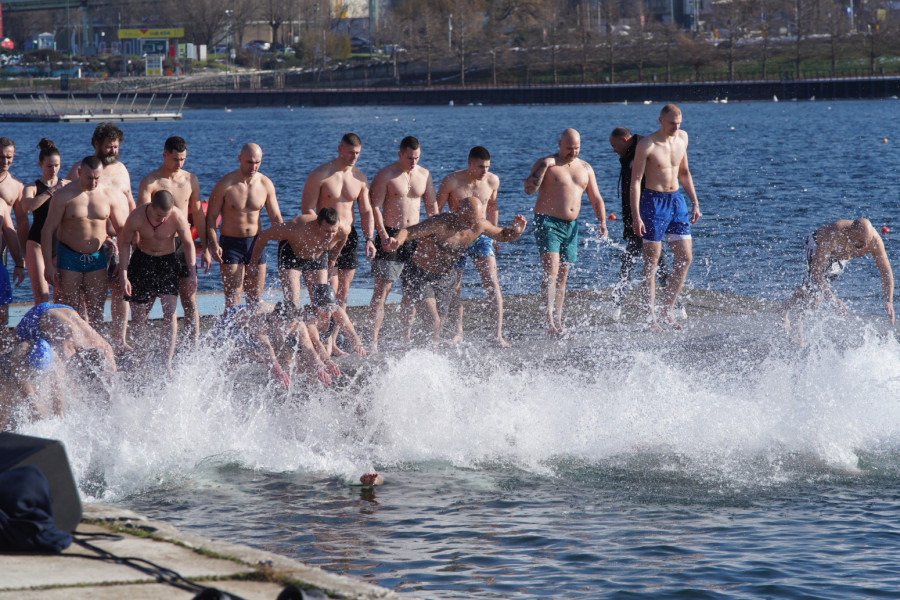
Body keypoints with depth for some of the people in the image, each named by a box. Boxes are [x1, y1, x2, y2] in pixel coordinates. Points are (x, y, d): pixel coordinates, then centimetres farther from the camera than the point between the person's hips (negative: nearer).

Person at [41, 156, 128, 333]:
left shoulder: (110, 195, 1)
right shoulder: (64, 196, -8)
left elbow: (123, 230, 7)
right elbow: (47, 230, -6)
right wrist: (48, 265, -11)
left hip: (97, 257, 3)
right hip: (69, 257, -3)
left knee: (96, 310, 2)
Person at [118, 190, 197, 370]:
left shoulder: (178, 217, -22)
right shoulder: (136, 218, -23)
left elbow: (188, 244, -6)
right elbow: (124, 243, -6)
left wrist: (192, 274, -6)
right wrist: (124, 274, -11)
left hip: (168, 261, 0)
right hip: (142, 261, 0)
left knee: (170, 311, -12)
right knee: (138, 312, 2)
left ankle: (168, 361, -11)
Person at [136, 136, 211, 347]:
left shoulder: (190, 180, 9)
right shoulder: (150, 183, -6)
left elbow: (198, 214, 16)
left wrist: (204, 247, 13)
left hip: (184, 244, 4)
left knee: (190, 302, 1)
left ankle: (195, 347, 4)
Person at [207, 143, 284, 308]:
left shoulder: (266, 184, 1)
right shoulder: (225, 184, -9)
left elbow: (276, 218, 9)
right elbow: (211, 216, -6)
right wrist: (213, 244, -19)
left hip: (256, 243, 4)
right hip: (231, 244, -4)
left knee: (255, 298, 7)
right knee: (233, 300, -11)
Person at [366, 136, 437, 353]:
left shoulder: (424, 175, 9)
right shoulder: (385, 175, -7)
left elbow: (432, 207, 14)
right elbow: (375, 206, -10)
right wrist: (383, 235, -20)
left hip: (414, 235, 5)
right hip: (390, 234, -5)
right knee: (382, 288, -9)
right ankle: (373, 340, -10)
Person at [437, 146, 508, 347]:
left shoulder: (492, 181, -3)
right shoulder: (451, 181, -13)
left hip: (481, 237, 1)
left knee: (492, 283, -12)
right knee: (454, 287, 5)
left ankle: (498, 335, -13)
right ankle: (458, 332, 24)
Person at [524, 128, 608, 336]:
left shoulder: (585, 168, 13)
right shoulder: (546, 164, -4)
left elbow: (596, 199, 16)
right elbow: (529, 189, -17)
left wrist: (602, 223, 4)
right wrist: (544, 167, -23)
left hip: (571, 226, 6)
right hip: (547, 223, -6)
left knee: (562, 277, 7)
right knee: (551, 272, -19)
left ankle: (558, 324, 10)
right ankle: (549, 321, -27)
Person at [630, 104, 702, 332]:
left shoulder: (682, 137, 6)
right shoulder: (646, 145, -13)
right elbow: (635, 180, -13)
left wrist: (695, 202, 14)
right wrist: (636, 216, -19)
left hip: (676, 200, 6)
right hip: (653, 201, -6)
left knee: (685, 258, 2)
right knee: (651, 261, -3)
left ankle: (668, 311, 12)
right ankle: (651, 317, 2)